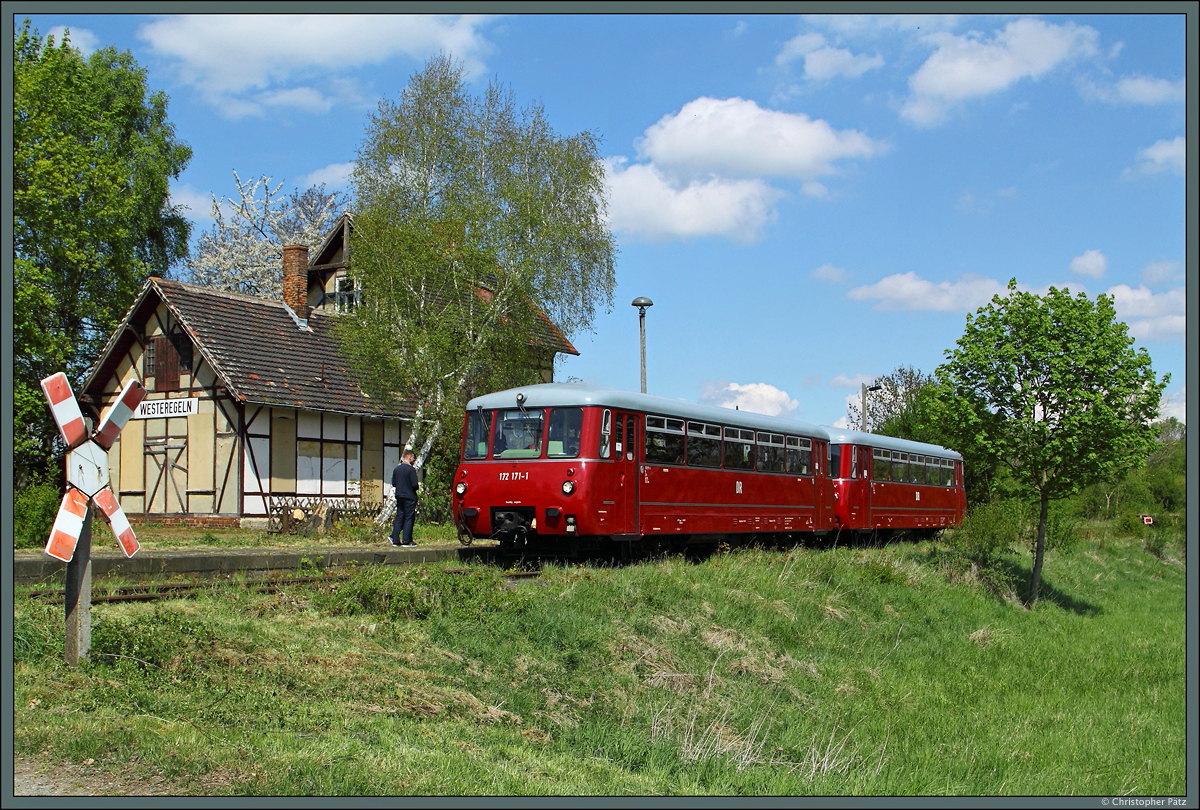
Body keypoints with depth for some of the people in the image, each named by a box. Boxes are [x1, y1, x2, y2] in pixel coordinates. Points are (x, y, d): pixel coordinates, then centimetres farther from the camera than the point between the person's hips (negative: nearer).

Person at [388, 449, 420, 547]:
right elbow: (415, 484, -17)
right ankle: (406, 541, -2)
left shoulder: (396, 469, 7)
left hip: (399, 497, 6)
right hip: (410, 497, -6)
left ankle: (395, 540, 10)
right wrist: (418, 485, 4)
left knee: (399, 518, 11)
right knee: (408, 519, -1)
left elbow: (393, 483, 12)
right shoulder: (411, 469, -14)